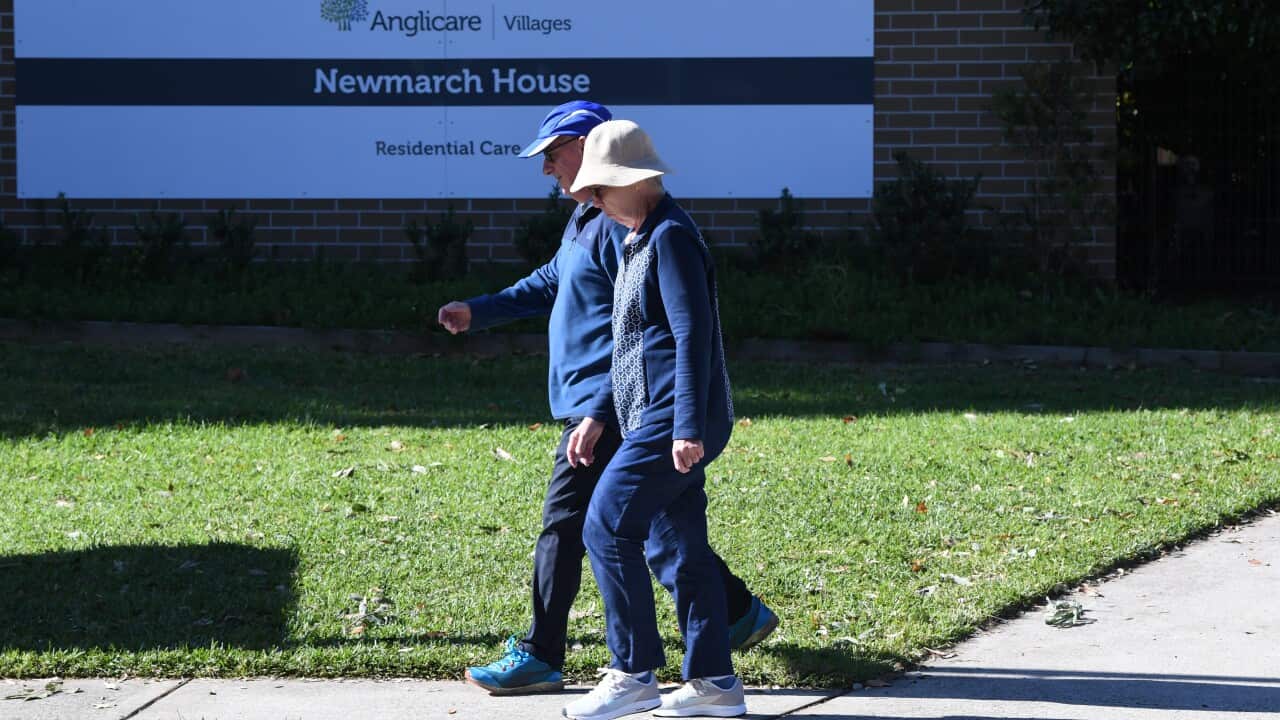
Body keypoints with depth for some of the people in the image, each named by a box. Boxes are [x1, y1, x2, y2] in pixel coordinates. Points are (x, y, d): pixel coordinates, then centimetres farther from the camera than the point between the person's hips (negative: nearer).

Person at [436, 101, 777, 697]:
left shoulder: (621, 221, -16)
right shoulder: (585, 219, 17)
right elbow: (548, 284, 32)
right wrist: (478, 311, 26)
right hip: (596, 403, 11)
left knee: (564, 524, -7)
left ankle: (539, 657, -3)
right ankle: (740, 614, 22)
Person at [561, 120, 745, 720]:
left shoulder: (671, 237, -13)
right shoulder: (640, 242, 20)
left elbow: (692, 335, -20)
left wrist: (688, 427, -24)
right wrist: (598, 416, 22)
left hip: (672, 422, -10)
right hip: (654, 421, 10)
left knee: (607, 529, -10)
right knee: (677, 546, 9)